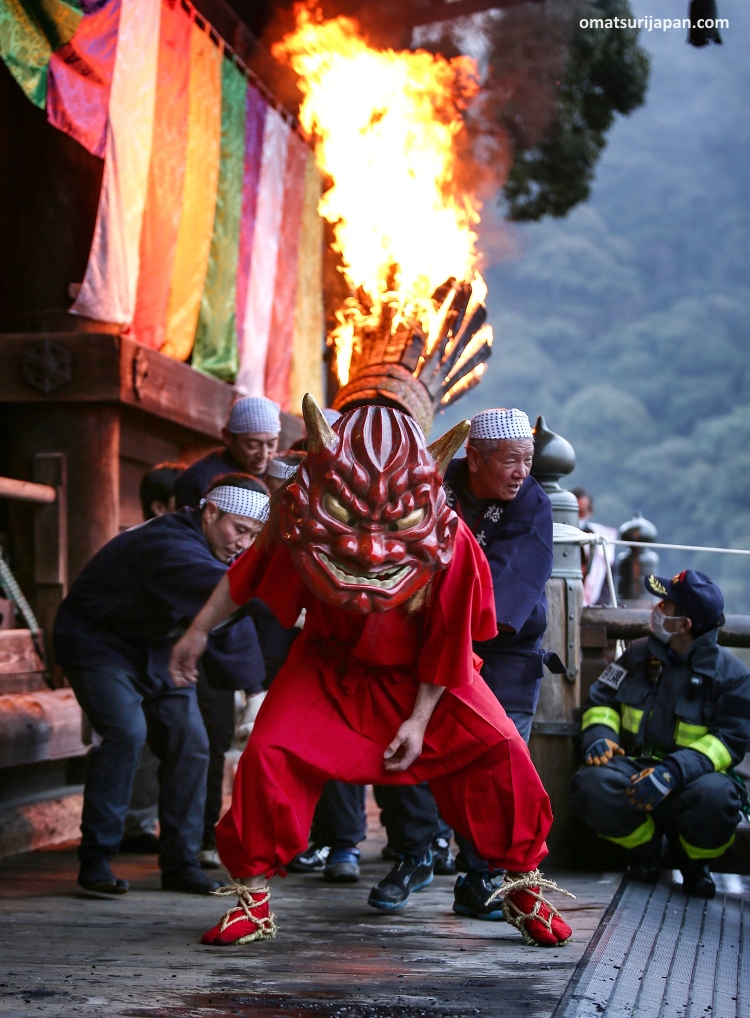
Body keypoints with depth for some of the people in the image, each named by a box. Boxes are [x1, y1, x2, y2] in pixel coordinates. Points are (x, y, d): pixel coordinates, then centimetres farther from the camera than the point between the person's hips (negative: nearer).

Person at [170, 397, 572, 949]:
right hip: (332, 668, 1)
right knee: (268, 750, -18)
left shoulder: (451, 541, -28)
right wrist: (199, 632, -1)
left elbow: (448, 640, -16)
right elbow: (248, 575, -7)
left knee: (500, 748, -15)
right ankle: (252, 899, -2)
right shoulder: (304, 522, -25)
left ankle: (525, 888, 3)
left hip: (422, 677, -1)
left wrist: (420, 719, -14)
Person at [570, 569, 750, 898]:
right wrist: (599, 736, -12)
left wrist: (674, 771, -29)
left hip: (692, 776, -3)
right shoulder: (640, 654, 8)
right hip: (634, 768, 3)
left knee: (715, 797, -39)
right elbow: (600, 700, 13)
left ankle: (695, 860, -1)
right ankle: (645, 847, 2)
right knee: (592, 785, -31)